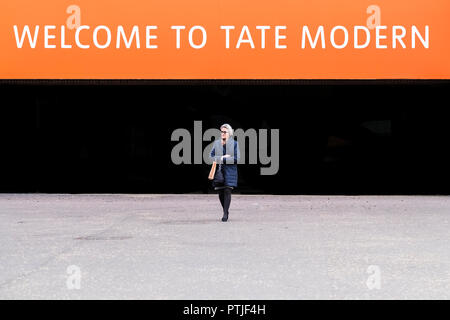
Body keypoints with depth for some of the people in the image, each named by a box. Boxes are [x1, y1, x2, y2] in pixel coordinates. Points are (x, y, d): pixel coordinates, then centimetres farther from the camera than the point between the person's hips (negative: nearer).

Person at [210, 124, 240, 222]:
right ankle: (225, 211, 19)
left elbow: (236, 158, -6)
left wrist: (223, 160, -10)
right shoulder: (216, 143, 13)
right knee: (220, 192, 2)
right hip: (218, 171, 3)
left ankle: (225, 214, -12)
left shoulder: (234, 144, 2)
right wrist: (222, 158, -9)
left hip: (230, 172, -3)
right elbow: (212, 156, 7)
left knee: (227, 191, -12)